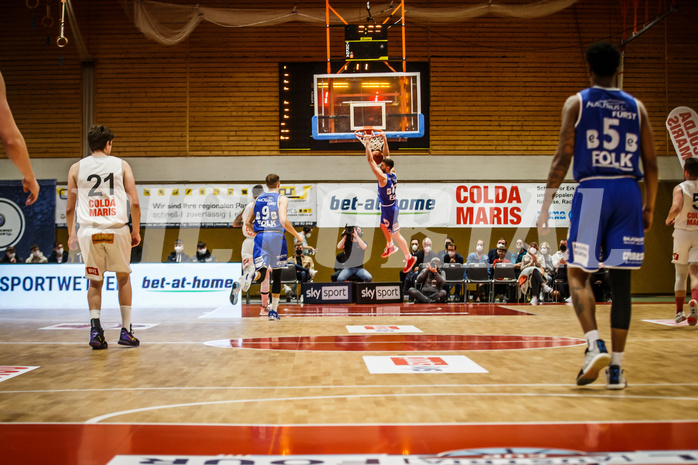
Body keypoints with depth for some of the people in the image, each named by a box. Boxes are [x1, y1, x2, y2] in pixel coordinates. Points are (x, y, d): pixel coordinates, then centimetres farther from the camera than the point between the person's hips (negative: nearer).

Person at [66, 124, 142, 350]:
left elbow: (69, 208, 10)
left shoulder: (76, 168, 10)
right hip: (116, 230, -1)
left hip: (88, 231, 1)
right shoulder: (121, 165, 7)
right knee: (123, 278, 17)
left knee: (95, 282, 15)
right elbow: (134, 203, 0)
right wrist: (136, 231, 10)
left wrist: (71, 234, 22)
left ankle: (95, 329, -2)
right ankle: (126, 330, 14)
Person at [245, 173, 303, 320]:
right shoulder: (282, 198, -1)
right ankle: (273, 311, 15)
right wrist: (297, 235, -3)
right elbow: (283, 220, -15)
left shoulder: (258, 199, 14)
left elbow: (248, 222, 15)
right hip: (276, 236, -2)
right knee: (277, 275, 10)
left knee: (263, 273, 0)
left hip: (260, 236, 3)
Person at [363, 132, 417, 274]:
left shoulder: (383, 177, -29)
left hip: (389, 209, -9)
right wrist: (384, 141, 2)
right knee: (383, 226, 29)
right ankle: (390, 247, 50)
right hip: (387, 207, 9)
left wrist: (367, 143, -25)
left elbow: (370, 160, -29)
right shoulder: (392, 174, -6)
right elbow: (386, 156, 5)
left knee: (395, 234, 1)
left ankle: (409, 258, 11)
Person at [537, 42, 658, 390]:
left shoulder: (577, 103, 4)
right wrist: (649, 207, 19)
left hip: (593, 191, -3)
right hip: (629, 192, 3)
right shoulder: (636, 107, 13)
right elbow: (651, 165, 10)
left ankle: (595, 344, -18)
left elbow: (563, 158, -5)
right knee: (620, 281, 5)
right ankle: (616, 367, 7)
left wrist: (546, 204, -3)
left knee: (578, 273, 5)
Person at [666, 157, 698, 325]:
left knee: (681, 275, 10)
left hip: (682, 233, -1)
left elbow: (676, 207, -24)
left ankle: (679, 312, 16)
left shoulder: (680, 188, -7)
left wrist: (668, 219, -5)